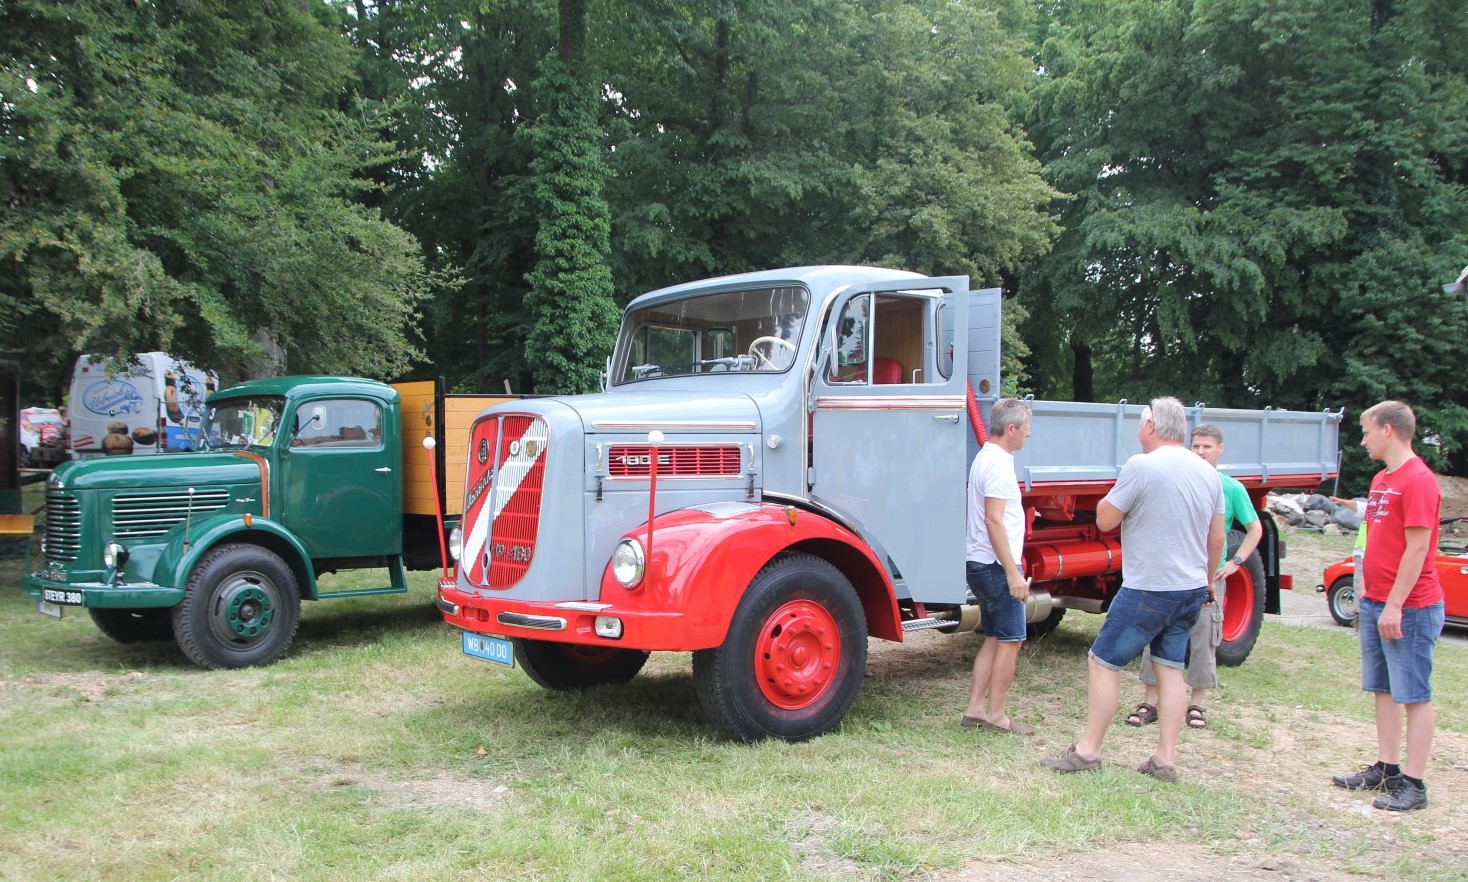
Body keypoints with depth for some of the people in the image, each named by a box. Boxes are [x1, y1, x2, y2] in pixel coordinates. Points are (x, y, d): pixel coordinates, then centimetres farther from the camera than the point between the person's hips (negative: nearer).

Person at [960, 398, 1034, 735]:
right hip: (996, 566, -10)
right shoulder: (998, 464, -17)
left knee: (994, 638, 14)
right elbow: (994, 521, -23)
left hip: (981, 564, 10)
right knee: (1010, 640, -2)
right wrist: (1013, 572, -23)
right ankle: (995, 715, 4)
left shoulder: (987, 457, 15)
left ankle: (975, 709, 15)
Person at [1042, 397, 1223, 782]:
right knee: (1170, 668, 13)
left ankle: (1087, 751, 6)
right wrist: (1206, 583, 25)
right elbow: (1217, 539, 14)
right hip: (1192, 590, 8)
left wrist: (1117, 493, 6)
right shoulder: (1208, 472, 7)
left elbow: (1104, 520, -11)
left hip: (1148, 590, -7)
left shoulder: (1142, 466, -17)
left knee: (1103, 663, 2)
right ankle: (1165, 760, 14)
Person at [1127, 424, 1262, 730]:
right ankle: (1150, 702, 8)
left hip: (1209, 576, -1)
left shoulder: (1232, 488, 0)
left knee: (1204, 641, 5)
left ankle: (1197, 704, 18)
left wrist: (1235, 562, -1)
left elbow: (1255, 530, 9)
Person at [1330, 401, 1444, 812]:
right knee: (1384, 690, 14)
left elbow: (1417, 549, -19)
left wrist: (1394, 606, -20)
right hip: (1376, 603, 9)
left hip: (1409, 608, -9)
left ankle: (1413, 784, 3)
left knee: (1414, 695, -2)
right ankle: (1386, 769, 22)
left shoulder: (1418, 480, -15)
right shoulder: (1382, 480, 14)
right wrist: (1367, 594, 17)